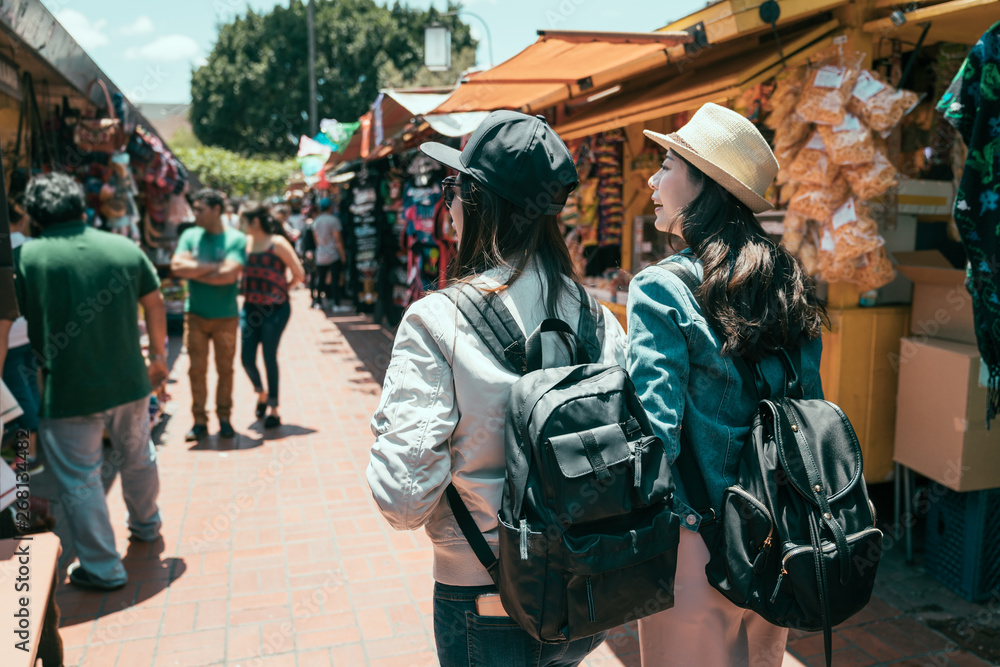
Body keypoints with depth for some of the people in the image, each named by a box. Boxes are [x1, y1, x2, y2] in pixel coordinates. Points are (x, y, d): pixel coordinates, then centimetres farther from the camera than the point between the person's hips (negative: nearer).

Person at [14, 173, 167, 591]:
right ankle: (145, 525, 47)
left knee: (79, 480, 10)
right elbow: (154, 304, 7)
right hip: (129, 382, 4)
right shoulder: (125, 248, -1)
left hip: (68, 393, -4)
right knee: (137, 459, 25)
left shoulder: (24, 258, -10)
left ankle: (102, 568, 18)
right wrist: (158, 355, 18)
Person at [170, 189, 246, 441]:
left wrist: (195, 271, -8)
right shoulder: (190, 235, 5)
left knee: (225, 369, 6)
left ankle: (224, 418, 19)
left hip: (226, 316, -2)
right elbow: (177, 266, -9)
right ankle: (199, 421, 13)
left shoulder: (236, 239, -5)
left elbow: (230, 274, -18)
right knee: (197, 369, 4)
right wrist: (214, 267, -11)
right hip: (195, 314, 2)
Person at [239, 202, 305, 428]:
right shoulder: (246, 242, 4)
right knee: (247, 359, 3)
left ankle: (273, 410, 15)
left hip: (275, 309, -4)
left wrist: (282, 289, 1)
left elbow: (299, 275, -10)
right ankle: (261, 394, 32)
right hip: (250, 308, 4)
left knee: (269, 358, 1)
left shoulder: (277, 243, -10)